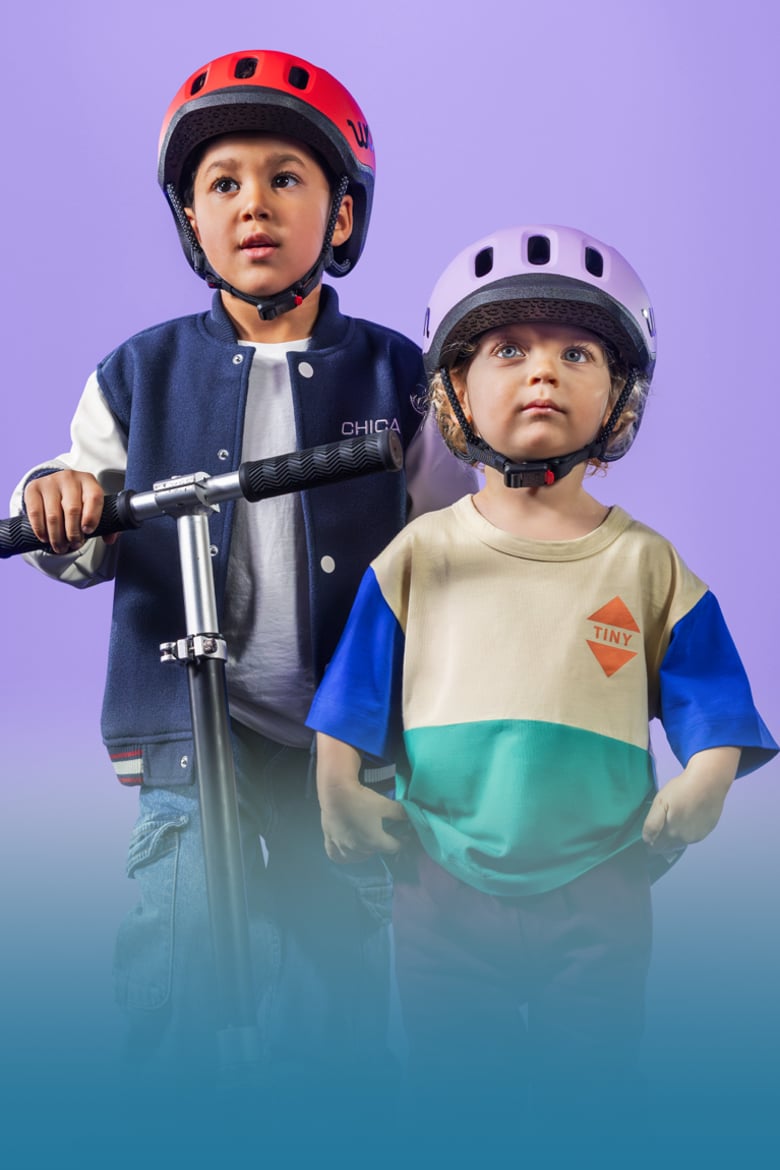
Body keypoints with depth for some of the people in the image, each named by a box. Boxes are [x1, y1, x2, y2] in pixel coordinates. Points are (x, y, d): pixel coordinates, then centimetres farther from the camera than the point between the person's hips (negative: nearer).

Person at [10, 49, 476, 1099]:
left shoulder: (396, 379, 8)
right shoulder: (140, 374, 11)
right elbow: (92, 549, 11)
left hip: (346, 734, 0)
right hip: (188, 726, 0)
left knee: (334, 1005, 2)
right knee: (171, 987, -11)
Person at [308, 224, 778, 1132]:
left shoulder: (647, 564, 3)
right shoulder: (420, 554, 4)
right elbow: (349, 705, 6)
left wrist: (701, 787, -17)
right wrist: (338, 788, -9)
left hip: (597, 896, 0)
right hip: (444, 893, 0)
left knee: (590, 1101, 10)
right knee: (449, 1108, 11)